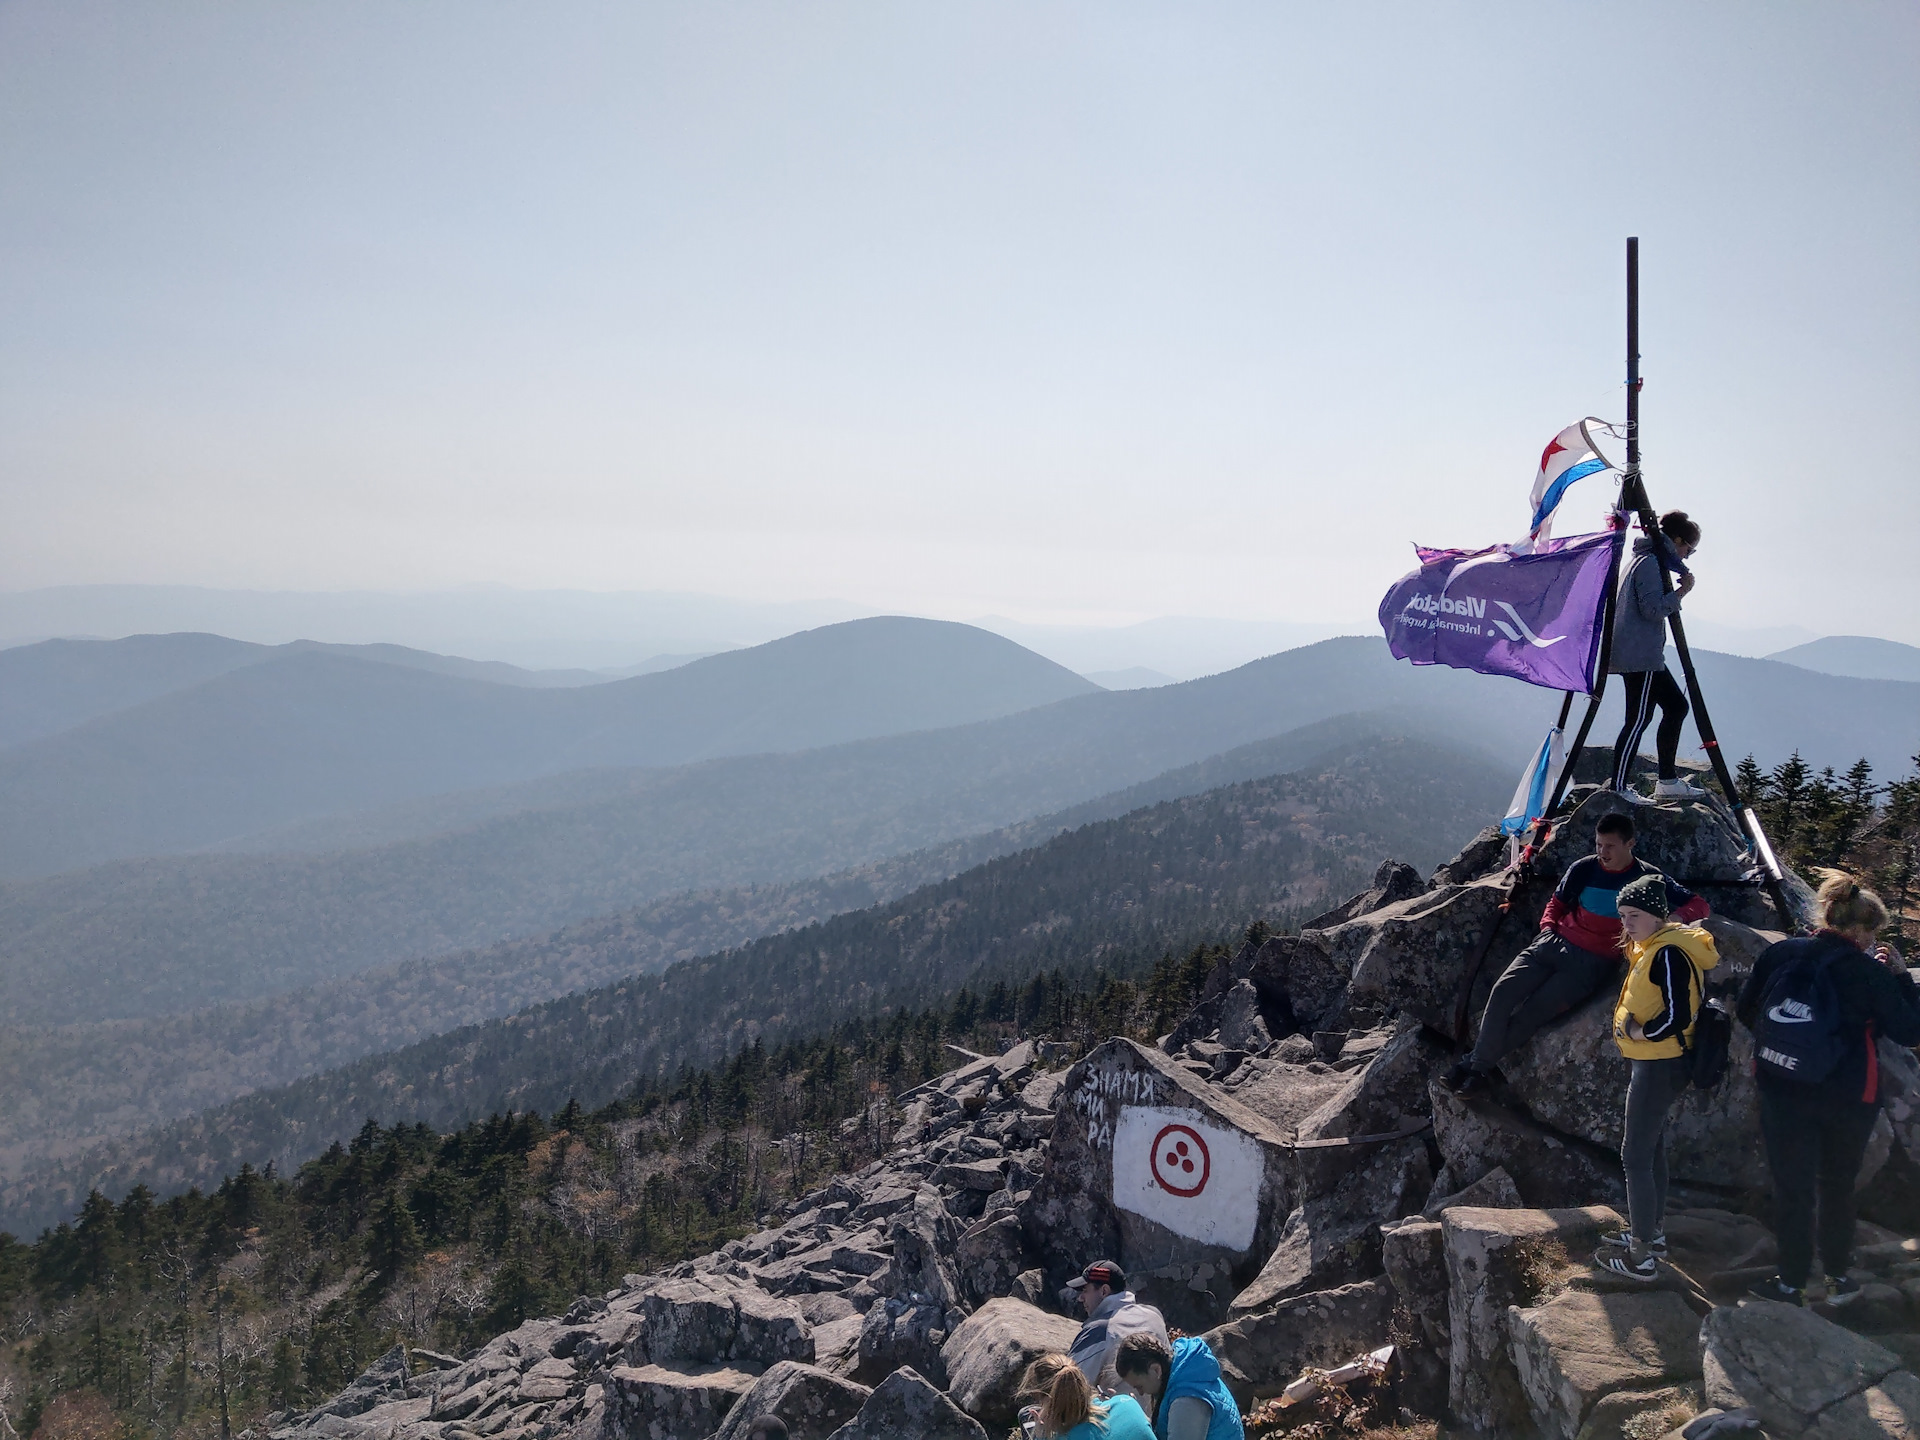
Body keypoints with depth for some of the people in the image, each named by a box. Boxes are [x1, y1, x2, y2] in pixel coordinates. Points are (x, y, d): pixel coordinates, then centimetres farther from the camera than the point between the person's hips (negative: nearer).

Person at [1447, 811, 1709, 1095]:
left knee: (1532, 1014, -18)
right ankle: (1479, 1065, -14)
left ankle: (1479, 1066, -9)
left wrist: (1677, 917, -19)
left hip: (1593, 962, -4)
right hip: (1555, 944, 4)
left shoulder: (1648, 878, 0)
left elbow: (1699, 906, 2)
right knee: (1503, 990, -19)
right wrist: (1547, 927, 3)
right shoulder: (1583, 869, 8)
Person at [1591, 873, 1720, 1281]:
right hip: (1650, 1062, 11)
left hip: (1659, 1067, -11)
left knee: (1635, 1156, -6)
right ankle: (1652, 1231, 35)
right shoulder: (1651, 947, 8)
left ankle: (1641, 1256, 2)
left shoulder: (1669, 953, -22)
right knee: (1652, 1149, 21)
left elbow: (1678, 1016, -28)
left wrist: (1641, 1032, -15)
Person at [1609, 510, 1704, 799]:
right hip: (1639, 655, -11)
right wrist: (1683, 590, -12)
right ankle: (1618, 789, -10)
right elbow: (1653, 609, -20)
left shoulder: (1646, 560, 20)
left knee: (1676, 705, 15)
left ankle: (1667, 780, 18)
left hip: (1646, 655, 11)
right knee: (1639, 719, -10)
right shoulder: (1649, 563, -12)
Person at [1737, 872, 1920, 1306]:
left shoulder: (1778, 955, -6)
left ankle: (1791, 1282, 17)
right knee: (1837, 1187, 19)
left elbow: (1745, 1010, 3)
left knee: (1791, 1187, 11)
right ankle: (1838, 1278, 31)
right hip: (1847, 1099, -1)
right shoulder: (1870, 974, -15)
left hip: (1782, 1091, 1)